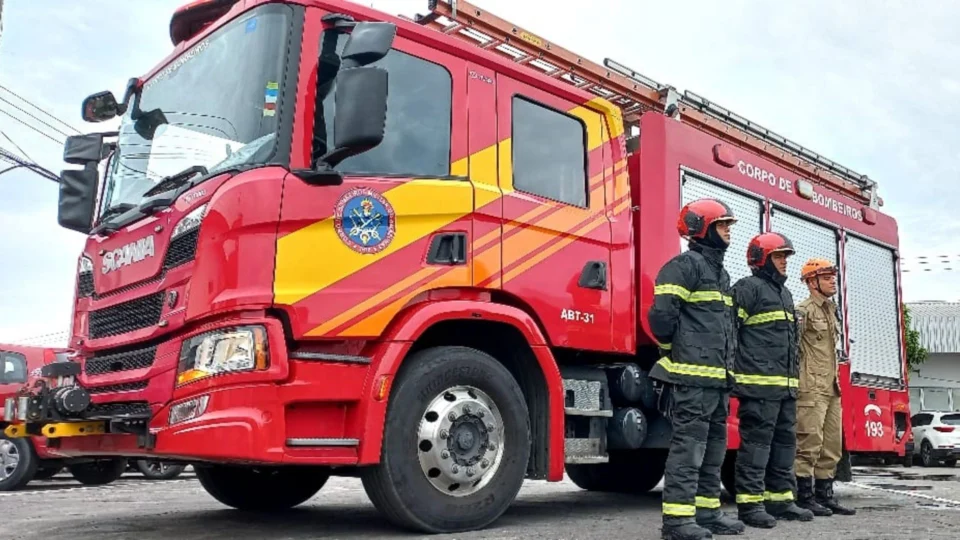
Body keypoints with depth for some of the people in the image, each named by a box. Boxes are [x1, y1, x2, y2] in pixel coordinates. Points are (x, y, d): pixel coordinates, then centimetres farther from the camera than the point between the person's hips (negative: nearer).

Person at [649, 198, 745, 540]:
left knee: (714, 448, 13)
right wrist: (678, 351, -3)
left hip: (718, 377, 10)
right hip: (693, 376, -10)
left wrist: (726, 364, 17)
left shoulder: (721, 274, 22)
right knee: (688, 446, -9)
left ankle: (708, 512, 21)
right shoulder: (684, 266, -8)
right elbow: (661, 316, -16)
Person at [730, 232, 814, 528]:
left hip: (785, 383, 9)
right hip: (759, 382, -9)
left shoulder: (785, 293, 23)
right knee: (756, 441, -8)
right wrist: (733, 371, -17)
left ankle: (780, 499, 18)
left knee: (784, 441, 11)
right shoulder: (748, 287, -5)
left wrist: (794, 373, 22)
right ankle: (750, 503, -4)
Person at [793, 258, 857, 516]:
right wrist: (798, 376, -19)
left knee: (832, 444, 10)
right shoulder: (804, 311, -8)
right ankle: (804, 497, -2)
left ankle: (825, 495, 18)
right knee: (810, 443, -8)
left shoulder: (832, 311, 20)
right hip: (811, 388, -9)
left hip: (831, 388, 9)